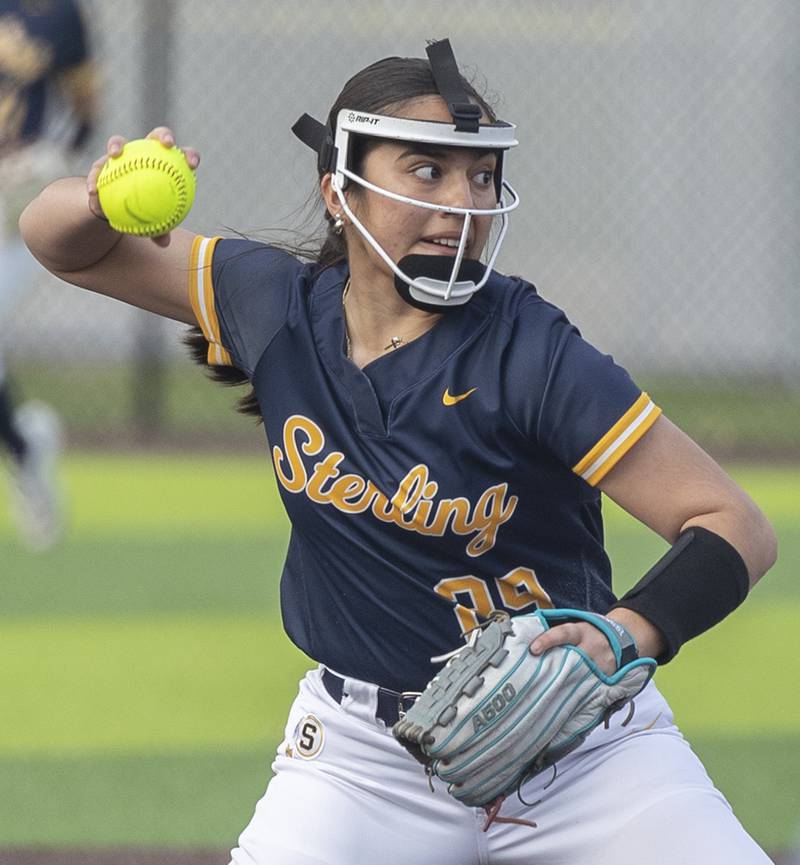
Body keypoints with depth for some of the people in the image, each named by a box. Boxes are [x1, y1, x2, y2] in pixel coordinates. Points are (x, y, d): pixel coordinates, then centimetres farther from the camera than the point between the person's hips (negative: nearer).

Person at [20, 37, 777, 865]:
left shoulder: (529, 356, -19)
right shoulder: (278, 309, -5)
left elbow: (738, 530, -22)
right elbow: (58, 241, 7)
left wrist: (625, 635, -41)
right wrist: (106, 200, -17)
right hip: (363, 755, 2)